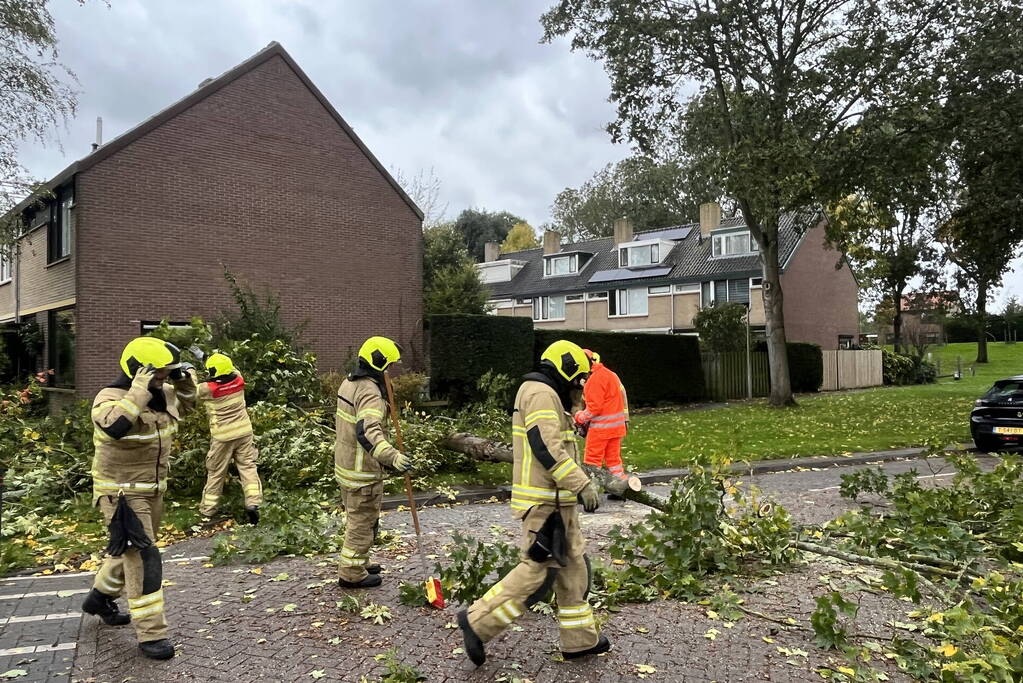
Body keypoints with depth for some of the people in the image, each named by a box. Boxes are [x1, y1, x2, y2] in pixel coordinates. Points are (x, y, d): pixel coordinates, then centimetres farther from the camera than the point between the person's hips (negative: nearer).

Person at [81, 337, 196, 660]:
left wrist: (185, 378, 1)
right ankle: (151, 634, 0)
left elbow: (186, 402, 21)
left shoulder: (162, 393, 0)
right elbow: (114, 426, -44)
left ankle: (100, 597, 50)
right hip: (122, 493, -9)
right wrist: (139, 392, -40)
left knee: (132, 551, 25)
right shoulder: (111, 398, -23)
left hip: (152, 489, 9)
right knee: (143, 559, -9)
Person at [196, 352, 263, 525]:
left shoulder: (208, 389, -16)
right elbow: (232, 369, 16)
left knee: (216, 473, 10)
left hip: (222, 436, -2)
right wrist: (205, 356, 22)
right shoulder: (238, 381, -6)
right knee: (247, 466, 6)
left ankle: (206, 512, 22)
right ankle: (253, 503, -7)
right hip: (244, 432, 2)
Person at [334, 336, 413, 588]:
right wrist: (392, 456, -54)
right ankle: (352, 574, 16)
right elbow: (367, 432, -42)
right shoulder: (370, 393, -26)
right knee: (363, 522, 4)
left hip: (345, 463, 10)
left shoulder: (350, 382, 6)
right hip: (363, 472, -10)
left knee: (356, 518, 23)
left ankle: (357, 563, 37)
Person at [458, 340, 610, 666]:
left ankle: (580, 639, 23)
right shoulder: (541, 394, -15)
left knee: (573, 565, 14)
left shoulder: (547, 396, 19)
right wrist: (583, 484, -22)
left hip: (557, 501, 11)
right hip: (544, 501, -11)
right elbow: (547, 449, -24)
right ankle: (478, 621, 3)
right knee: (538, 571, -7)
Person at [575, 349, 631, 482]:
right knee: (613, 457, 15)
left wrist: (579, 418, -5)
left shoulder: (596, 378, -17)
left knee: (592, 459, -2)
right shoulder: (609, 374, 15)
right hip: (616, 425, 9)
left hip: (602, 426, -9)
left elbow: (595, 407, -19)